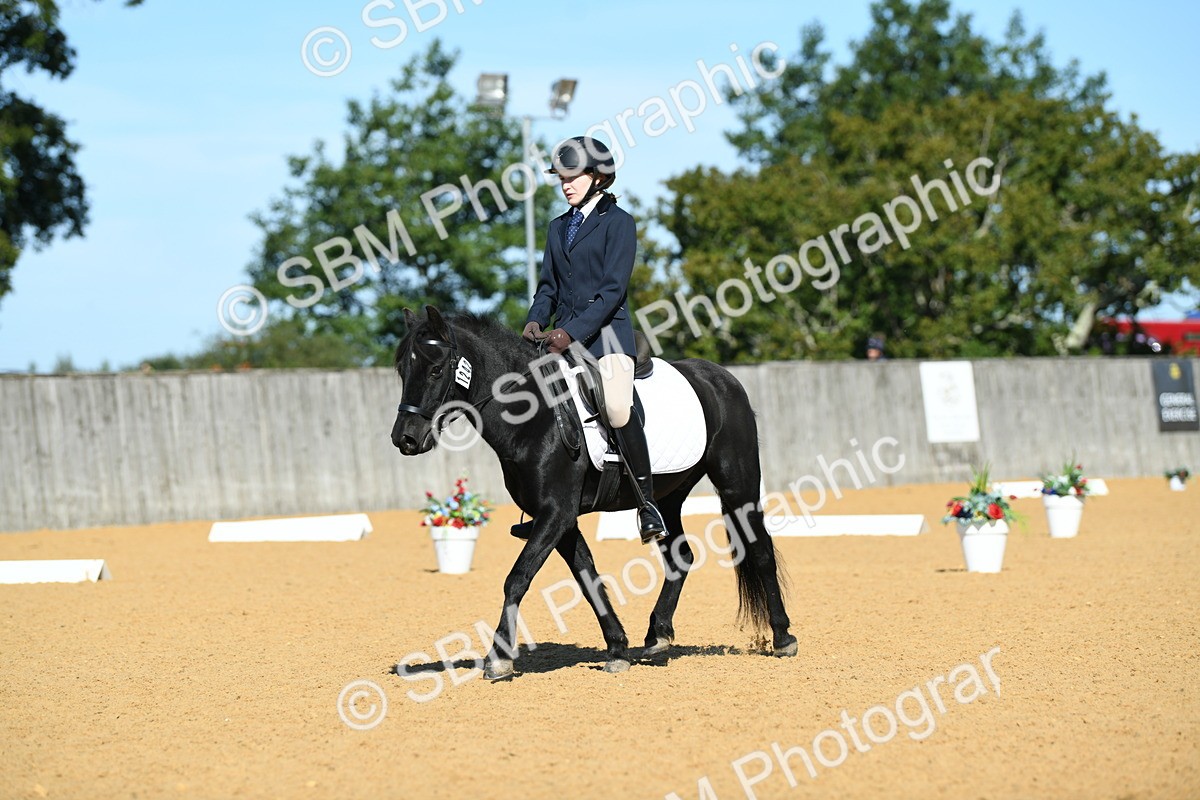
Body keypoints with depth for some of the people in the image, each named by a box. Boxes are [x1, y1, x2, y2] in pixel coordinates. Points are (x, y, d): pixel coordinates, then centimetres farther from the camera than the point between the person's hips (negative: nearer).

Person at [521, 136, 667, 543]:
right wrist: (536, 321, -5)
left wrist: (572, 332, -20)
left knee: (617, 407, -25)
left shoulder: (618, 222, -3)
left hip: (605, 330, -7)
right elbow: (549, 285, 16)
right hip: (563, 334, 7)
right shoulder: (558, 227, 18)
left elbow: (612, 289, -10)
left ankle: (647, 504, -15)